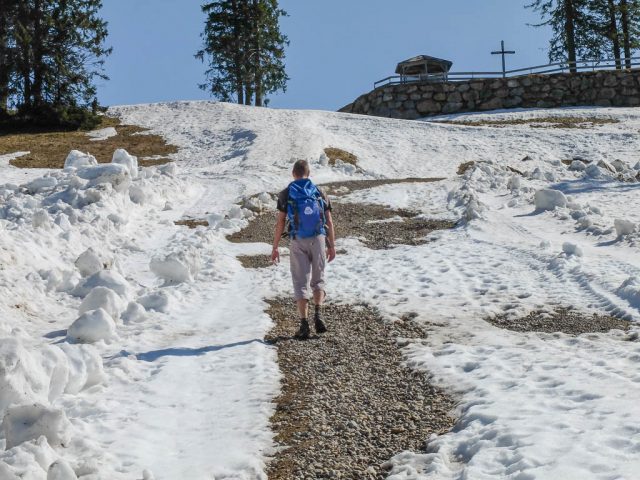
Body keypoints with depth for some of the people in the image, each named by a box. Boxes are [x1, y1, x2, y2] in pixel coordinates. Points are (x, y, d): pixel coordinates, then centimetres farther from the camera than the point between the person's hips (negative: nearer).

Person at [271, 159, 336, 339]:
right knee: (318, 280, 15)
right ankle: (318, 313, -9)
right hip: (318, 240, 1)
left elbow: (280, 222, -3)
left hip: (298, 242, -1)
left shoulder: (286, 194, 1)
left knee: (301, 283, 5)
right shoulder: (319, 193, 6)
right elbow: (329, 222, 4)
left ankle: (304, 324, -1)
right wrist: (332, 246, 10)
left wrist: (275, 248, 1)